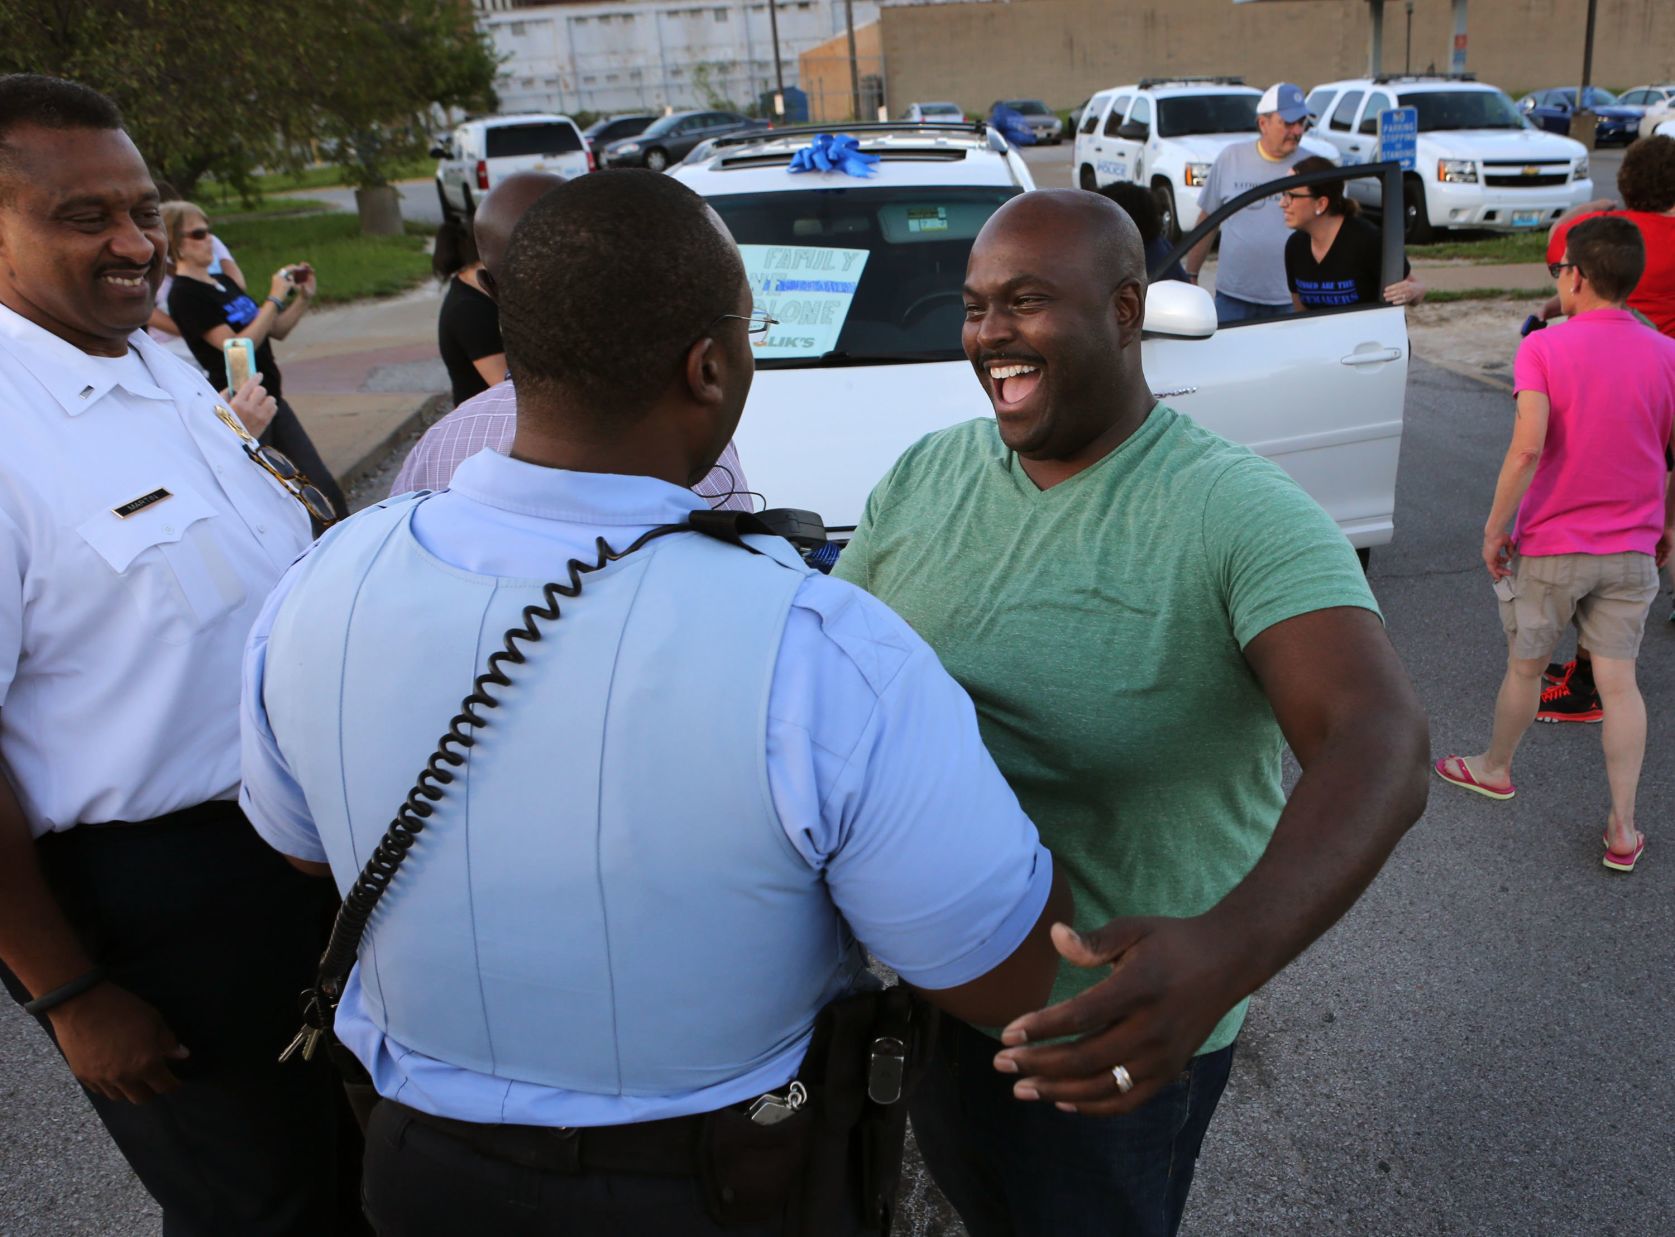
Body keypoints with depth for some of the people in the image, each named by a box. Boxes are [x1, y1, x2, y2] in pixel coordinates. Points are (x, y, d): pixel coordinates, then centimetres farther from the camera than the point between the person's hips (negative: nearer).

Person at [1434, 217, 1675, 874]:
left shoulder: (1544, 347, -13)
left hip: (1550, 546, -3)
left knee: (1525, 666, 16)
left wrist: (1495, 526, -14)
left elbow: (1528, 445, -24)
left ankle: (1494, 768, 39)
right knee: (1618, 681, 8)